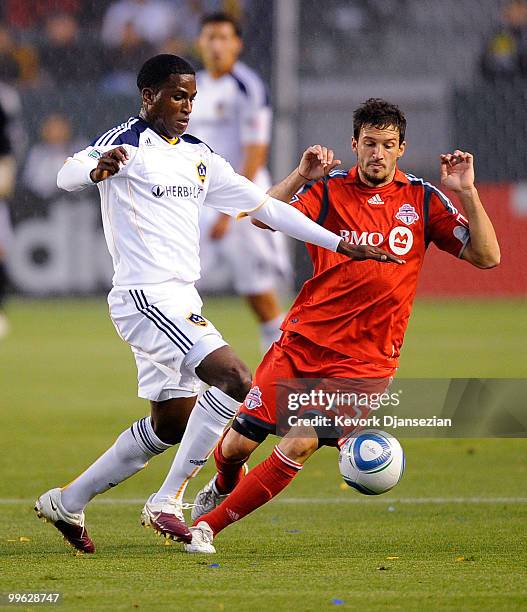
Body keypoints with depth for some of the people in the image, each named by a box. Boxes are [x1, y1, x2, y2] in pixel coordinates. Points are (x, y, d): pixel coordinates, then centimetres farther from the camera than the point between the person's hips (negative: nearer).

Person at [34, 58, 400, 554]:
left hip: (180, 302, 9)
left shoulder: (198, 155, 15)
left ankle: (66, 503, 26)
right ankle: (167, 503, -15)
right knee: (234, 379, -22)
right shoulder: (127, 142, -8)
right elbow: (66, 176, -27)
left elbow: (262, 206, 17)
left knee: (171, 424, 15)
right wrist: (99, 169, -52)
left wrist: (341, 244, 13)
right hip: (145, 295, -9)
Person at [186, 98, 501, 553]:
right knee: (239, 443, 2)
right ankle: (223, 487, 40)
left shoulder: (422, 199, 2)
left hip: (364, 361, -1)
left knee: (300, 445, -19)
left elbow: (487, 256, -3)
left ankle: (209, 524, -3)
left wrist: (468, 193, -15)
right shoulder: (329, 191, 0)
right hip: (302, 341, 1)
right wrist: (301, 176, -28)